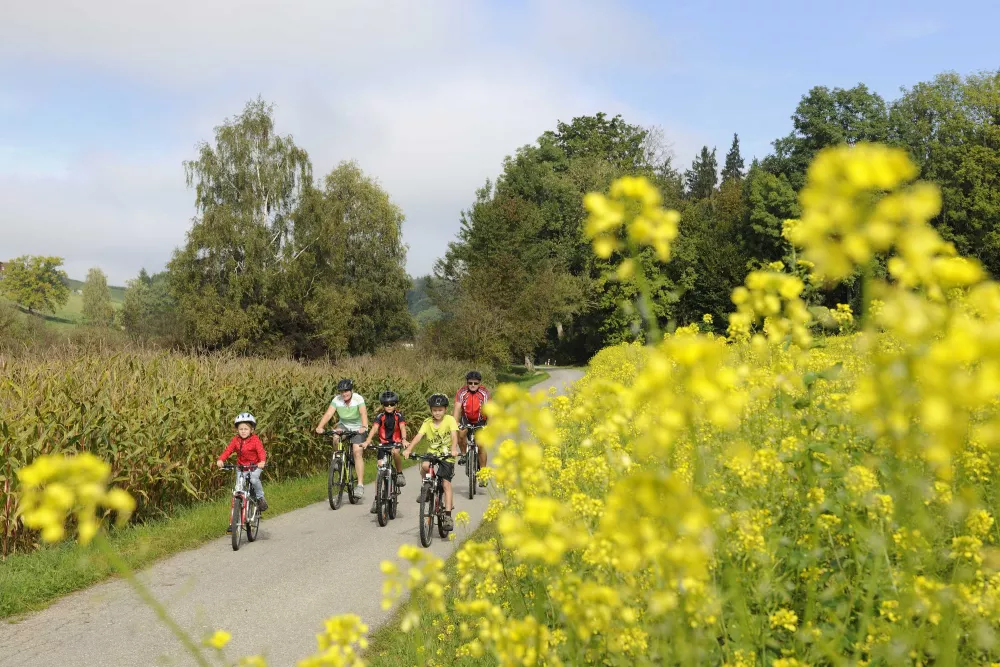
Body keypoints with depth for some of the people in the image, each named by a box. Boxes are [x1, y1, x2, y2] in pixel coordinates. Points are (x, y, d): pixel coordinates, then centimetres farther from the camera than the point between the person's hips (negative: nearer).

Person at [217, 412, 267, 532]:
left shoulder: (255, 440, -11)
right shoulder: (235, 440, -2)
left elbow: (261, 451, -23)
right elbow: (228, 450, -12)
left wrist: (262, 461, -43)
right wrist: (221, 459, -31)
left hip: (255, 466, -3)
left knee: (254, 479, -37)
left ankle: (260, 498, -9)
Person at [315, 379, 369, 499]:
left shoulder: (358, 399, -21)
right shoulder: (337, 400, -14)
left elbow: (363, 413, -35)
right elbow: (328, 414, -25)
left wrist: (364, 427, -55)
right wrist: (320, 427, -42)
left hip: (357, 428, -3)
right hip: (343, 425, 3)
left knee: (358, 453, -17)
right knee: (336, 439, -30)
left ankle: (360, 485, -17)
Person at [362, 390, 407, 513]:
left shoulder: (399, 416, -5)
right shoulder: (380, 416, -5)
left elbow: (402, 428, -21)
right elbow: (374, 428, -19)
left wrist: (404, 440, -41)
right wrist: (368, 441, -37)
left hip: (396, 442, -1)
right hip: (383, 444, 1)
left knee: (395, 452, -37)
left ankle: (400, 474, -13)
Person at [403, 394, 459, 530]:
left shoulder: (449, 420, -9)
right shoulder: (427, 422, -3)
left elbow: (454, 435, -22)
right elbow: (418, 436, -14)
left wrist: (454, 449, -41)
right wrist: (408, 449, -30)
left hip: (447, 455, -2)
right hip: (432, 453, 2)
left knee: (446, 483, -11)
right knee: (425, 465, -31)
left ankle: (447, 516, -7)